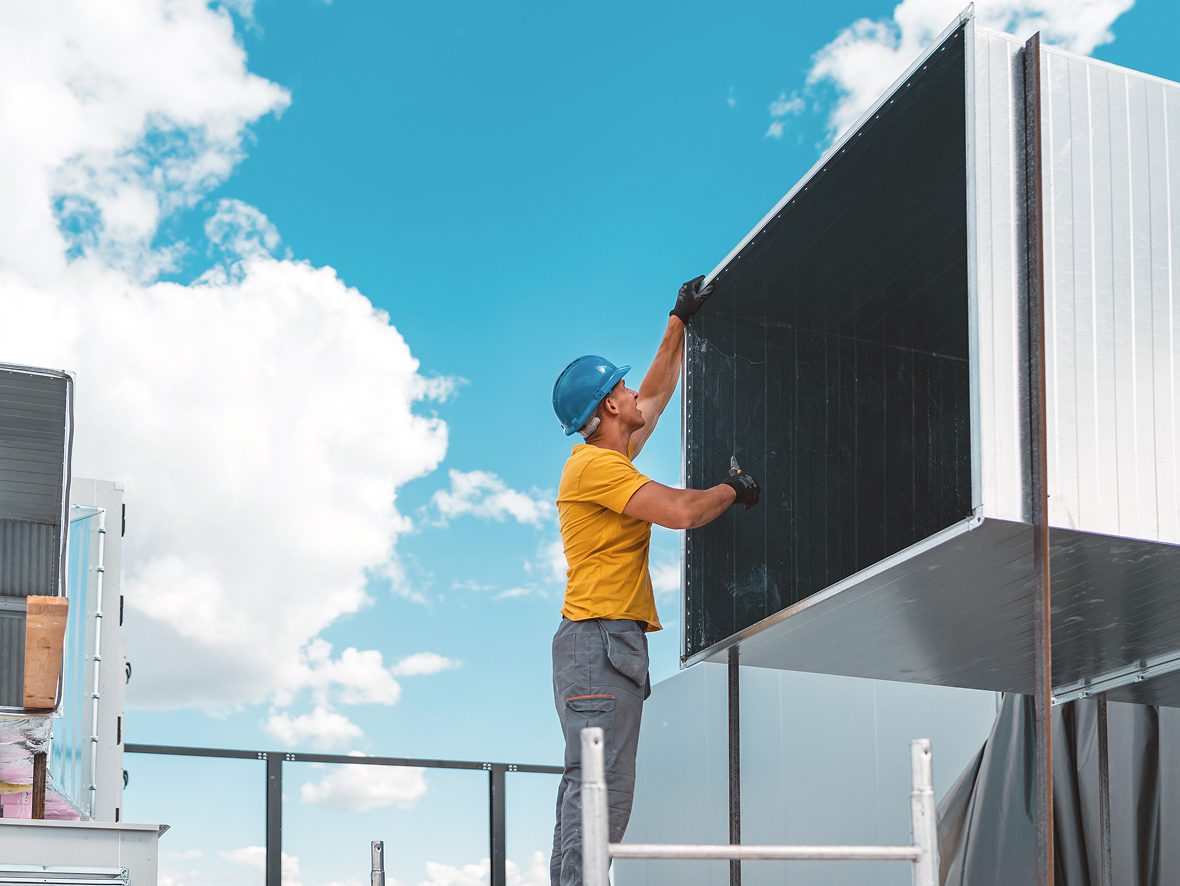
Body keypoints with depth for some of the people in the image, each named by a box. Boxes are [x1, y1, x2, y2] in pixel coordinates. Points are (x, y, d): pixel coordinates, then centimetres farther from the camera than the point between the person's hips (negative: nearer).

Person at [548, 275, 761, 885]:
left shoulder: (609, 457, 19)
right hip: (600, 636, -10)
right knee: (604, 788, -16)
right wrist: (733, 489, -1)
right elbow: (681, 512, -20)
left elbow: (658, 394, 34)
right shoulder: (595, 464, -10)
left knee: (586, 787, 6)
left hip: (610, 641, 10)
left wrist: (679, 322, 35)